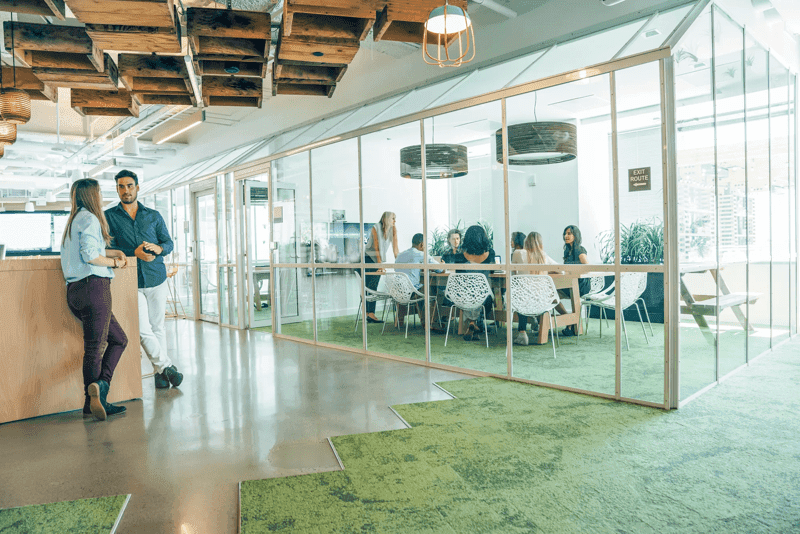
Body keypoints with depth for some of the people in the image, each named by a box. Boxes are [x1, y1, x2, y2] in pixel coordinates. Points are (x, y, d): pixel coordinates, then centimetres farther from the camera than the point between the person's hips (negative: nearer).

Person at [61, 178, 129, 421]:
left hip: (75, 291, 9)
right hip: (93, 286, -9)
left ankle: (94, 400, 6)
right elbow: (89, 255, -16)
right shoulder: (89, 218, -6)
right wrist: (114, 262, -2)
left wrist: (113, 252, 22)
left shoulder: (75, 220, 24)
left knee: (119, 339, 10)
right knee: (95, 346, -6)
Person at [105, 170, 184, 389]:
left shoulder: (153, 216, 10)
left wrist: (158, 248, -16)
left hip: (156, 278, 2)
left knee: (157, 327, 9)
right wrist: (134, 252, -19)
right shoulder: (109, 217, 5)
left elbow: (169, 243, 7)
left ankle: (160, 372, 19)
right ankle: (166, 365, 5)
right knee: (143, 330, -9)